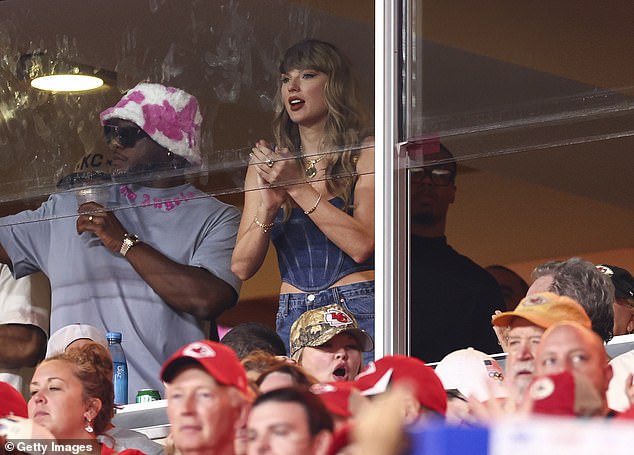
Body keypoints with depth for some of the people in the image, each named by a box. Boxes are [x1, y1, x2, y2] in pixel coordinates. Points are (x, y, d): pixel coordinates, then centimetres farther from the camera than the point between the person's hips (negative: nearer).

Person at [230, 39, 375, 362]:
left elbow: (362, 245, -12)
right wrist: (268, 208, -11)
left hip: (359, 313, -3)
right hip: (292, 319, 3)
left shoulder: (366, 154, 2)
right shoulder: (266, 165, 12)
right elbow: (242, 267, 7)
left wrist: (298, 187, -11)